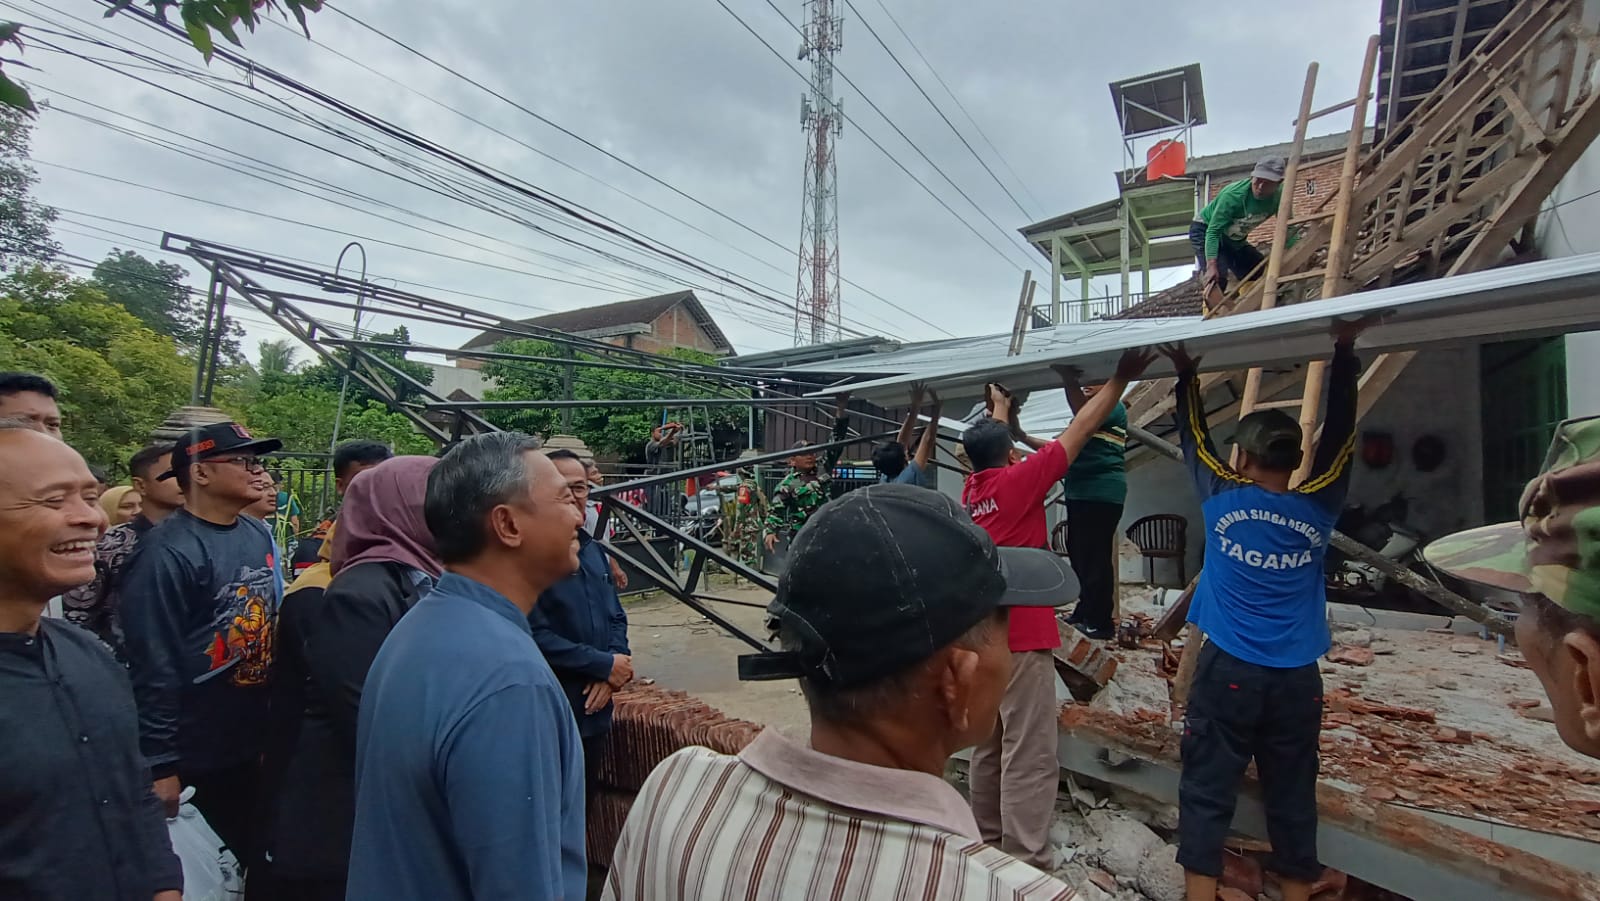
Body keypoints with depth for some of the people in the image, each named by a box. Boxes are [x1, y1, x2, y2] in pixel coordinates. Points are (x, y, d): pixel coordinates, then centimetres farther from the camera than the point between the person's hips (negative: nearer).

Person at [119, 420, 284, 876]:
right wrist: (161, 765, -17)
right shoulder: (167, 554, -20)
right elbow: (154, 668, -20)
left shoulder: (259, 536, 3)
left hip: (257, 743, 7)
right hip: (197, 757, -7)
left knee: (255, 859, 20)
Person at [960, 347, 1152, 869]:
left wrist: (1000, 406, 42)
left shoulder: (972, 488, 5)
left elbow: (993, 441, 26)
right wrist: (1121, 378, 1)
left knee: (988, 748, 16)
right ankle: (1026, 866, 1)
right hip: (1022, 636, -8)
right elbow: (1080, 431, -7)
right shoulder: (1017, 480, -12)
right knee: (1030, 758, -3)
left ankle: (988, 845, 26)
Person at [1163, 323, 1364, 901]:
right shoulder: (1317, 510, -1)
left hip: (1228, 670, -2)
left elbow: (1194, 439, 9)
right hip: (1296, 677, 3)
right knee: (1292, 796, 14)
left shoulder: (1223, 500, -5)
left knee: (1207, 791, 4)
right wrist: (1344, 356, 7)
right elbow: (1340, 438, 6)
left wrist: (1186, 376, 19)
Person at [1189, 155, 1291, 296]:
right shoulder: (1233, 195, -36)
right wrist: (1211, 266, -51)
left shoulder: (1279, 196, -19)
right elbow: (1213, 231, -39)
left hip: (1235, 239, 8)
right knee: (1217, 277, -31)